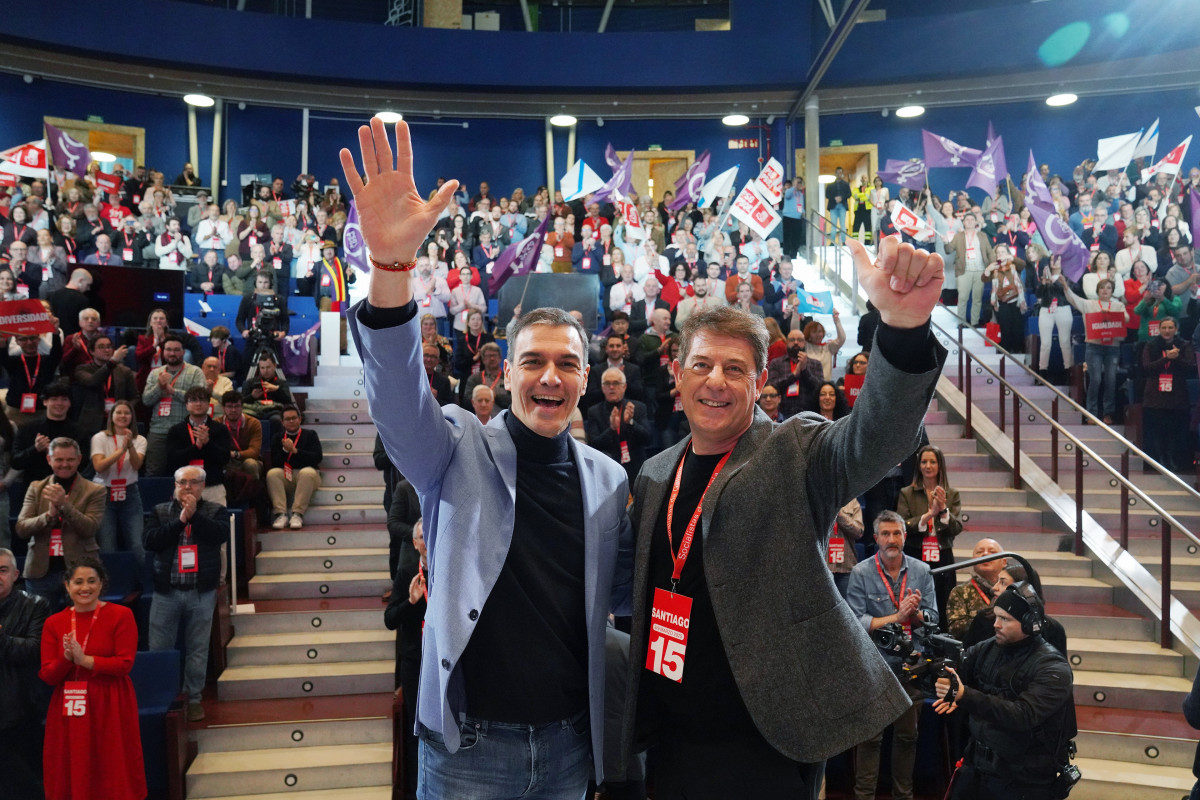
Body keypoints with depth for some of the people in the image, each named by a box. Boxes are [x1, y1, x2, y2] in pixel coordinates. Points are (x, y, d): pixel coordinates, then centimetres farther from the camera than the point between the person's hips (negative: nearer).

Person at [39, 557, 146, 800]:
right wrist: (66, 659, -16)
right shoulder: (54, 623, 6)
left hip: (111, 708, -3)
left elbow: (125, 663, -10)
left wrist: (84, 660, -16)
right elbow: (47, 675, 2)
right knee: (73, 777, 8)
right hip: (68, 710, 3)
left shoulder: (121, 615, -3)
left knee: (114, 776, 1)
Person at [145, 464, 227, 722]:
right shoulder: (160, 511, 7)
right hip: (166, 592, 1)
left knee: (197, 650, 6)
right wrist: (180, 519, -12)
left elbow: (221, 534, -14)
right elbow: (151, 541, -8)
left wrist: (194, 515, -15)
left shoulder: (215, 511, 5)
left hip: (202, 593, -1)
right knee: (159, 649, 3)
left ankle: (194, 698, 18)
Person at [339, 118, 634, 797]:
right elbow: (398, 392, -25)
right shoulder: (460, 449, -6)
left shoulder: (608, 479, 4)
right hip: (471, 745, -3)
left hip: (569, 742, 3)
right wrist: (391, 263, -40)